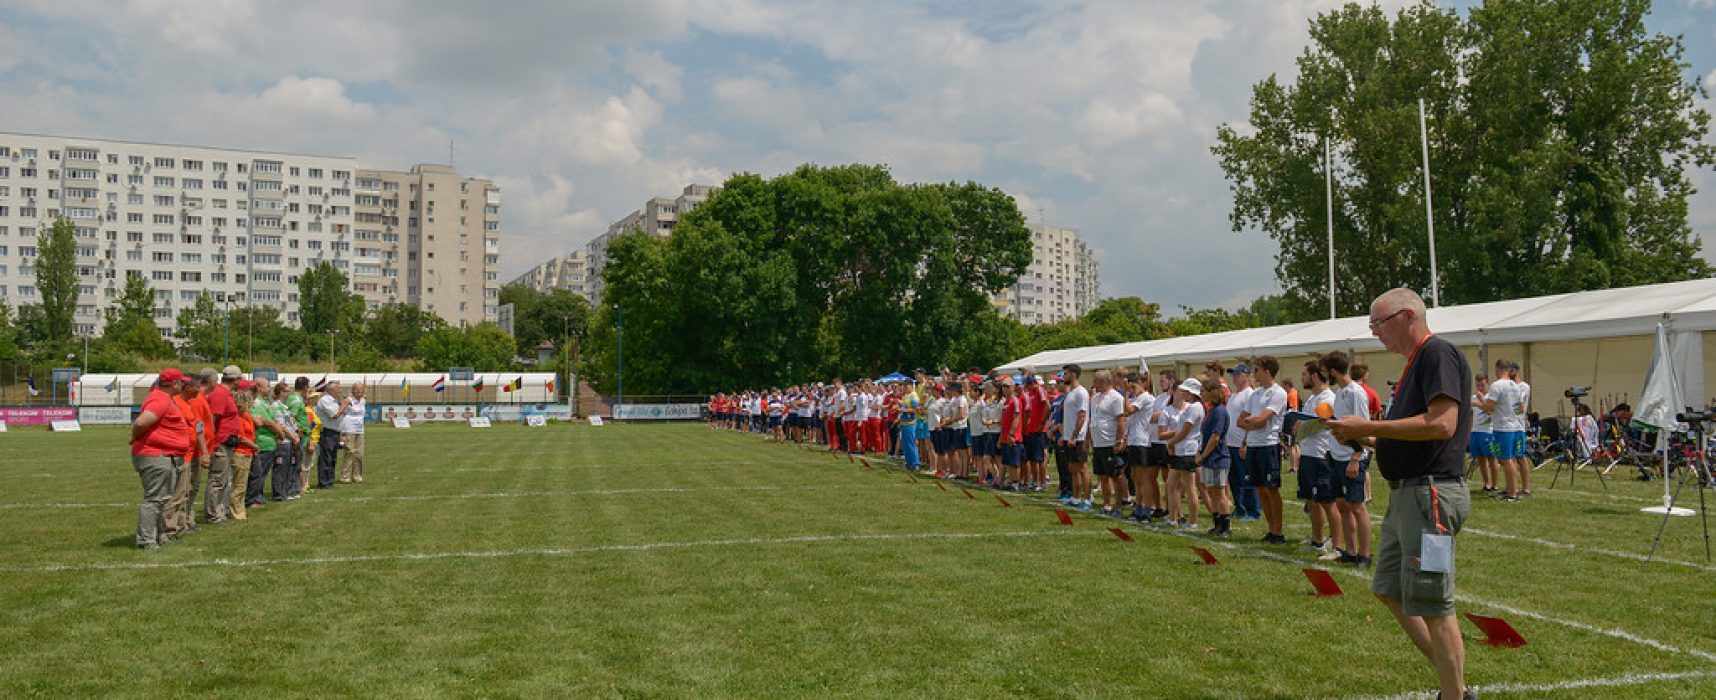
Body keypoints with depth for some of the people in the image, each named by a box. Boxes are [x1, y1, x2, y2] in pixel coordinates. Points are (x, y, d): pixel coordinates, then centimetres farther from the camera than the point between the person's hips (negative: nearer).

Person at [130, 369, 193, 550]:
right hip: (155, 458, -11)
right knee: (154, 499, -9)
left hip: (167, 458, 11)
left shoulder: (166, 399, 15)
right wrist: (135, 438, -13)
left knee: (163, 498, 19)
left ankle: (160, 536, 29)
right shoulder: (160, 400, -18)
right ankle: (146, 541, -7)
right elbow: (141, 422, -30)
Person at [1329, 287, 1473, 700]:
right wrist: (1365, 437, 7)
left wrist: (1368, 427, -20)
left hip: (1430, 493, -11)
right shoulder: (1415, 363, 18)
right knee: (1389, 590, 16)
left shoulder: (1437, 354, -13)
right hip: (1406, 492, 11)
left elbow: (1441, 424, -24)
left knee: (1431, 605, -3)